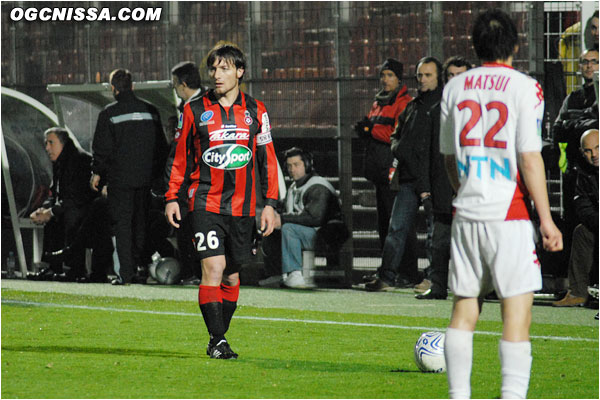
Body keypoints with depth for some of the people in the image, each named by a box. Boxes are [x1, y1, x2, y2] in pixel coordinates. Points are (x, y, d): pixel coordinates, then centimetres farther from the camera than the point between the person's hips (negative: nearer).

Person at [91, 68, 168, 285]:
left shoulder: (109, 113, -7)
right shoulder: (150, 111, 7)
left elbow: (102, 148, -6)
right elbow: (161, 145, 12)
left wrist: (97, 173, 6)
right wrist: (156, 172, 20)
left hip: (120, 177, -4)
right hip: (144, 177, 4)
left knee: (122, 224, -1)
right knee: (140, 222, 13)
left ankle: (125, 273, -7)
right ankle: (138, 269, 14)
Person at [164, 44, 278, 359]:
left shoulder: (255, 111, 6)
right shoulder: (195, 110, 3)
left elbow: (267, 159, 10)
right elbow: (179, 156, 10)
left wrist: (270, 203, 4)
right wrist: (172, 197, 3)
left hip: (242, 206, 2)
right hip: (206, 202, -2)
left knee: (232, 275, 9)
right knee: (213, 268, -15)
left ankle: (220, 337, 22)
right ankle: (217, 341, -16)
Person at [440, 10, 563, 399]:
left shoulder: (455, 88, 9)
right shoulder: (524, 88, -6)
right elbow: (530, 158, -10)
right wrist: (546, 220, -6)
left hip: (466, 214, 5)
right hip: (510, 216, -5)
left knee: (464, 310, 11)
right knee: (518, 311, -3)